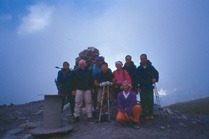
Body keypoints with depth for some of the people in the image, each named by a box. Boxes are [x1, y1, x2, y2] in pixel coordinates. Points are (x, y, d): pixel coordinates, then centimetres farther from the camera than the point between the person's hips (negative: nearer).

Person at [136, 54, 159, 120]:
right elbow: (136, 78, 2)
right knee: (143, 102, 3)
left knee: (150, 101, 1)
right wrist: (137, 86, -3)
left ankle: (151, 114, 14)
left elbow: (156, 73, 3)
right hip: (142, 88, 1)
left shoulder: (151, 67, 1)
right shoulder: (138, 69, 2)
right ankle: (146, 115, 13)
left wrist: (155, 79, -16)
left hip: (150, 87, 0)